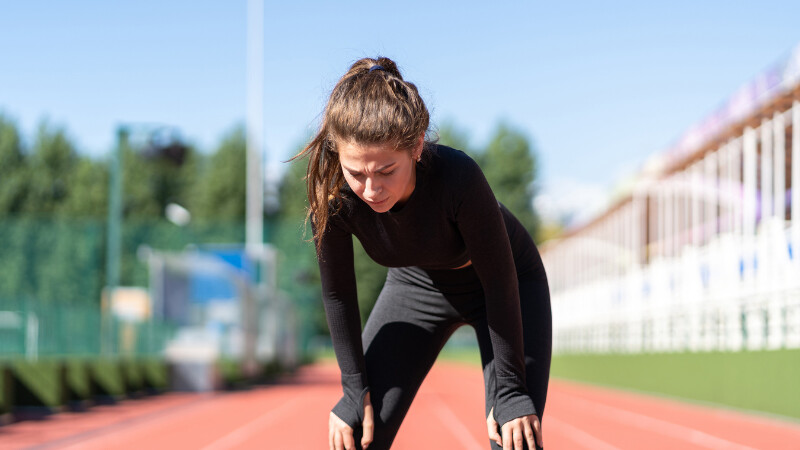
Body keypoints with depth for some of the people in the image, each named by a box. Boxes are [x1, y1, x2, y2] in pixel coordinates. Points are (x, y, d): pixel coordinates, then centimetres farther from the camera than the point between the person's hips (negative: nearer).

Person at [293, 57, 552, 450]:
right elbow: (338, 295, -13)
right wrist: (355, 389, -9)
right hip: (417, 285, 3)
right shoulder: (332, 195, -31)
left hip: (508, 284, -3)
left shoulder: (457, 177, -41)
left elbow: (500, 281, -28)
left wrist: (510, 391, -22)